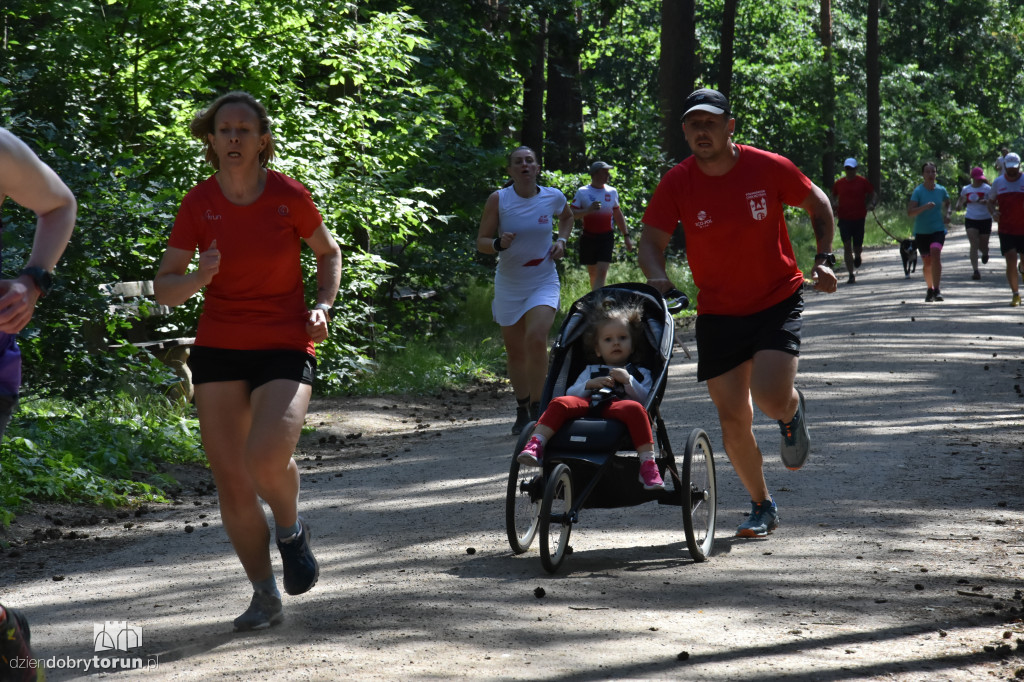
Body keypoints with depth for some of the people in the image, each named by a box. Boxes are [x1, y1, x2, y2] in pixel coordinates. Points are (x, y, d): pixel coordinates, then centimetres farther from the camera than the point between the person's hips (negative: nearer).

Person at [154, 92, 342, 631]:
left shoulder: (289, 196, -6)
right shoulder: (199, 203, -2)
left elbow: (328, 252, 12)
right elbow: (164, 288, 1)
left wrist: (323, 306, -4)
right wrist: (199, 278, -20)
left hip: (285, 349, -3)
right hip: (219, 350, 3)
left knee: (266, 457, -26)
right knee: (231, 483, 0)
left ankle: (291, 530, 7)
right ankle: (265, 596, 17)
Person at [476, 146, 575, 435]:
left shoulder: (553, 197, -2)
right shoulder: (498, 199, -7)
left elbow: (567, 216, 22)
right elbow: (481, 242, -3)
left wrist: (561, 240, 4)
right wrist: (499, 243, -25)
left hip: (543, 283, -1)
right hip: (508, 285, 1)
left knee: (536, 339, -23)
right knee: (515, 352, 8)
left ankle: (537, 406, -10)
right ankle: (522, 411, 25)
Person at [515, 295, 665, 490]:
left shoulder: (639, 372, 29)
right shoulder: (591, 370, 35)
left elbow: (645, 398, 10)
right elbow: (570, 393, 19)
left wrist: (628, 381, -3)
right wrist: (589, 384, 2)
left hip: (615, 407, -2)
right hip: (587, 404, 2)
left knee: (634, 408, -37)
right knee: (559, 403, -27)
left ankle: (648, 464, -41)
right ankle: (535, 446, -37)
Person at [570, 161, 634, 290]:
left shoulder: (612, 191, 8)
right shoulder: (582, 192, -1)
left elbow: (618, 215, 18)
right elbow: (571, 214, -6)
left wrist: (626, 236, 17)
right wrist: (588, 210, -21)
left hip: (606, 237, 1)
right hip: (588, 237, -1)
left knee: (602, 271, -14)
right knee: (593, 273, 9)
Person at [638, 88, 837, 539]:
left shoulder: (768, 168, -11)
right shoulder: (677, 183, -9)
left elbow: (817, 203, 5)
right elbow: (652, 241, -8)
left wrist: (823, 259, -4)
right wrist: (658, 278, -28)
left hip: (778, 300, -2)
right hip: (718, 312, 2)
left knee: (771, 397, -21)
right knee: (733, 420, 2)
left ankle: (792, 412, 18)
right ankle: (762, 507, 23)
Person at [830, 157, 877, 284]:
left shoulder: (863, 182, 1)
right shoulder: (838, 183, 6)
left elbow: (873, 195, 7)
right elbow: (834, 197, 20)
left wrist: (871, 205, -13)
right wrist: (834, 205, -2)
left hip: (859, 218, -1)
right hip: (844, 219, 1)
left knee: (857, 247, 5)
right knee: (847, 247, -7)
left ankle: (857, 255, 44)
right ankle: (851, 275, -3)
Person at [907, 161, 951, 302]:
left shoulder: (941, 190, 1)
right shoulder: (918, 191, -8)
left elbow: (947, 203, 24)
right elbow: (910, 212, -17)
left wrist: (947, 214, 5)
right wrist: (924, 207, -32)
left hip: (938, 229, 0)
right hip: (921, 231, 0)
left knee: (935, 253, -24)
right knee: (927, 262, 7)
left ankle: (936, 290, -25)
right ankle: (930, 289, 31)